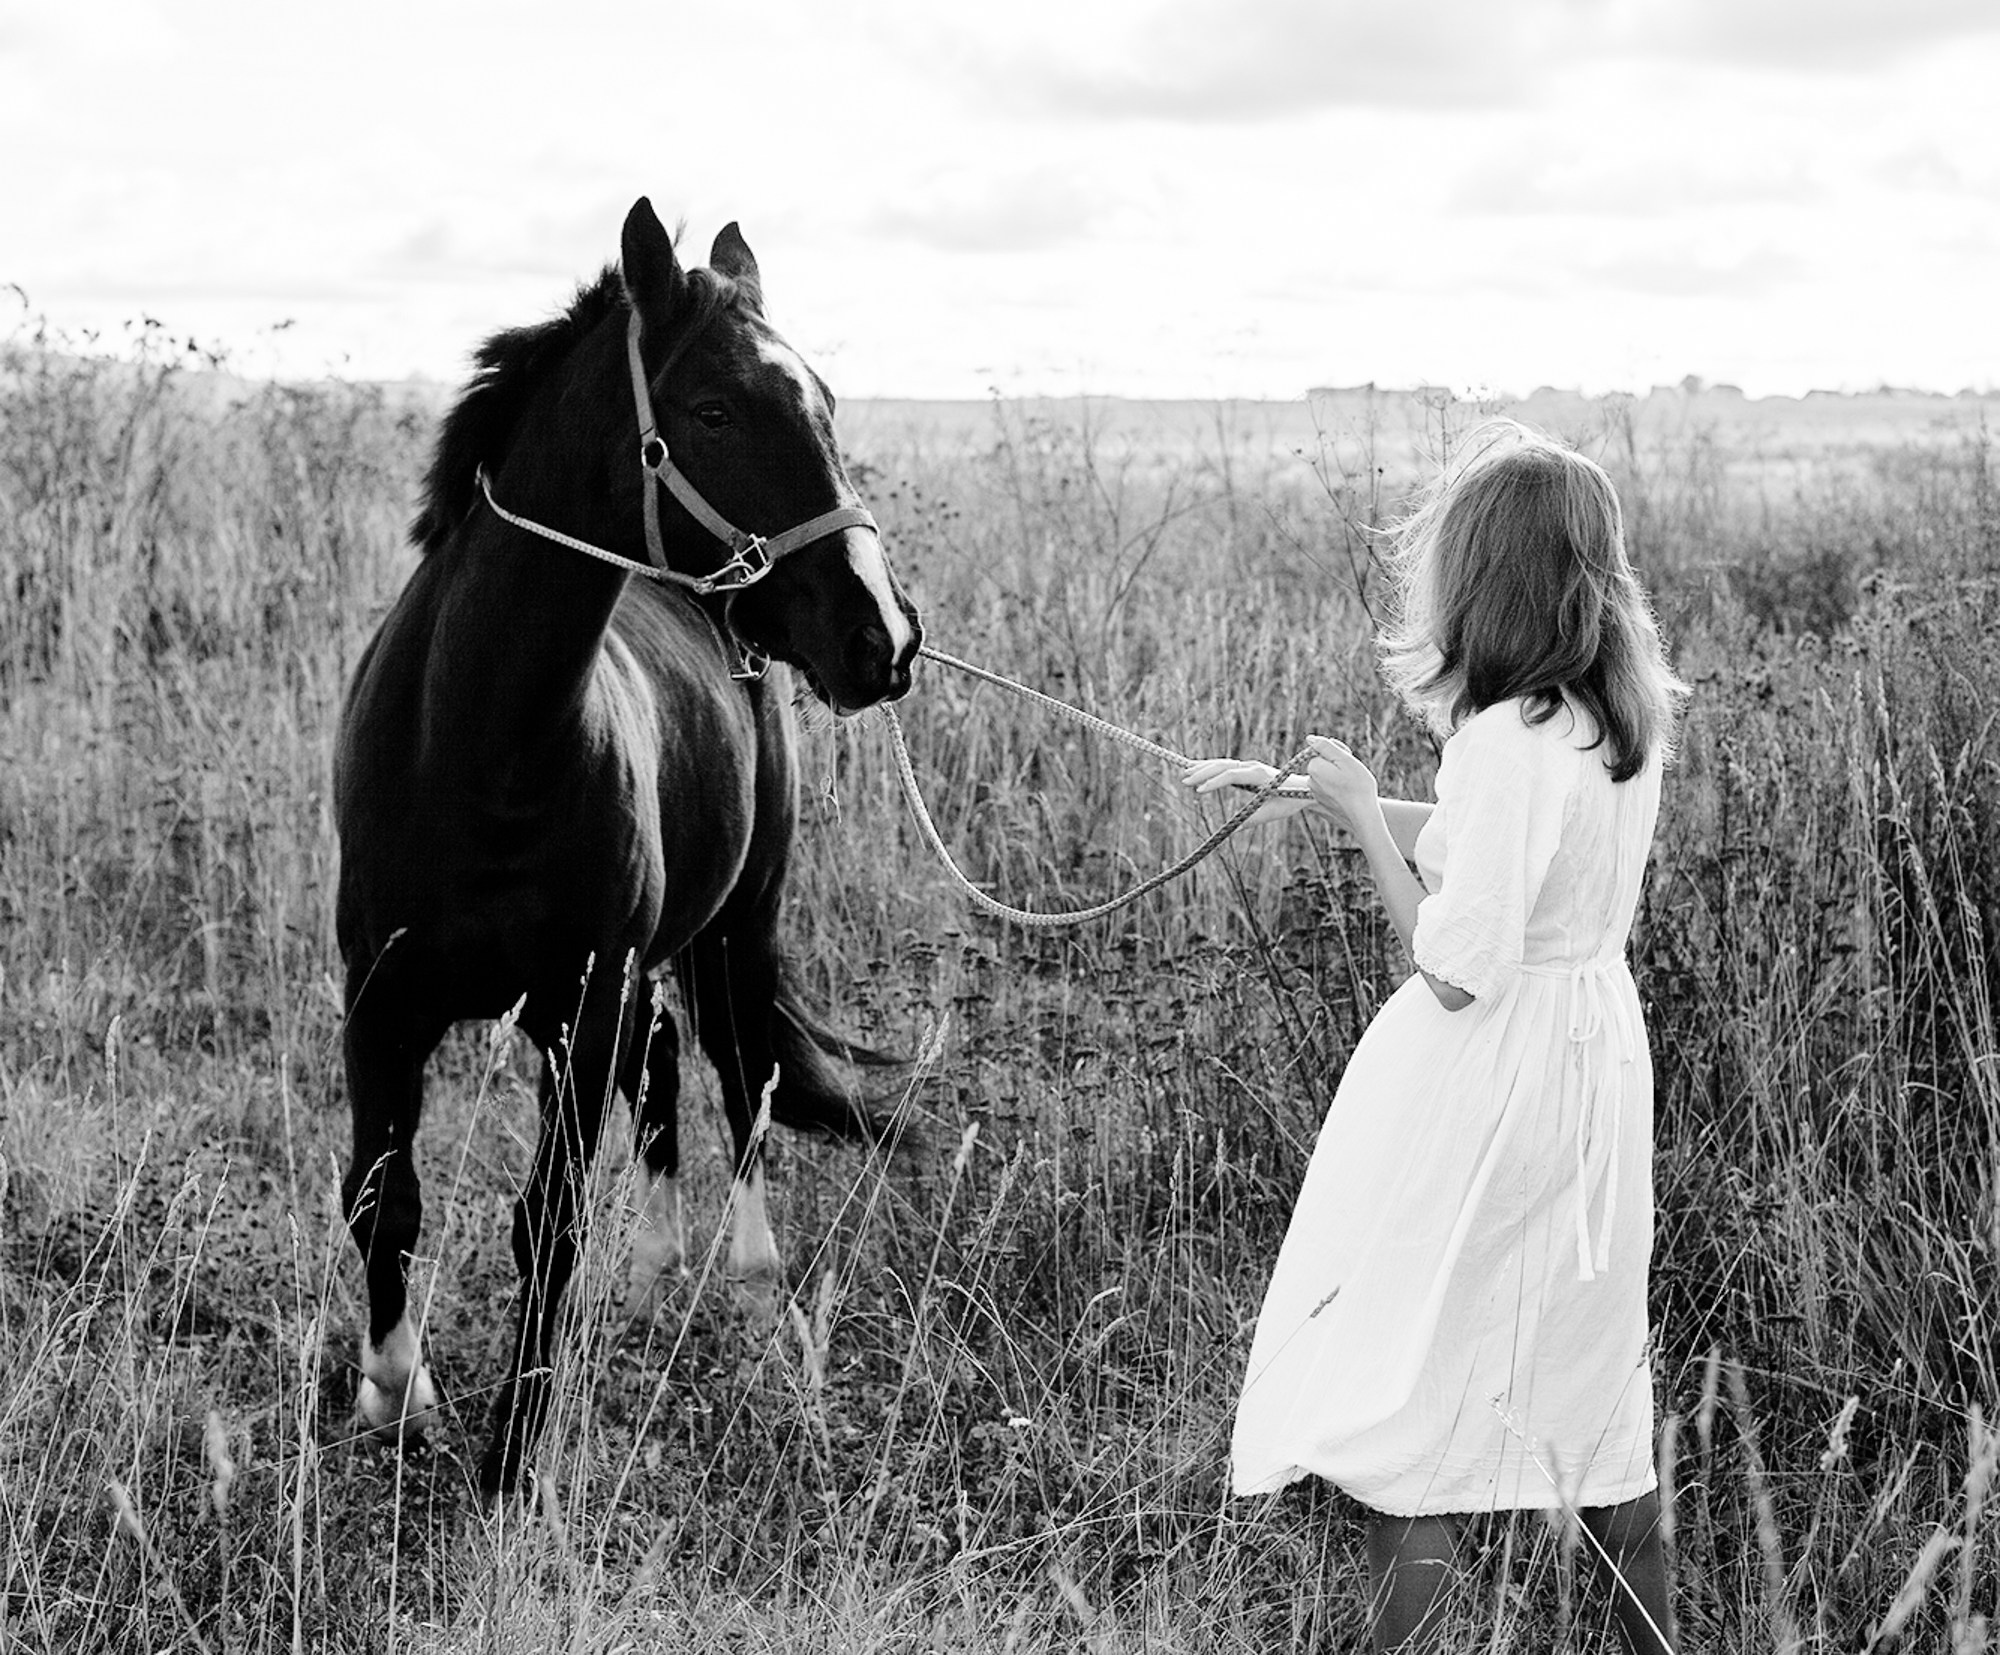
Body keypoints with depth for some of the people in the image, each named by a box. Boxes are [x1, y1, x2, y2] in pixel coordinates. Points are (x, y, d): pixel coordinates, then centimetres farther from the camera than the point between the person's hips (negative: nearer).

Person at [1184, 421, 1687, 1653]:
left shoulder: (1509, 739, -25)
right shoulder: (1629, 717, 0)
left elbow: (1455, 970, -22)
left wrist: (1361, 811, -12)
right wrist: (1309, 799, 13)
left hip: (1490, 1082, -8)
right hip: (1597, 1055, 8)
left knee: (1418, 1390, 4)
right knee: (1591, 1369, 21)